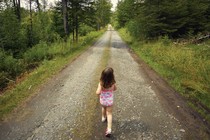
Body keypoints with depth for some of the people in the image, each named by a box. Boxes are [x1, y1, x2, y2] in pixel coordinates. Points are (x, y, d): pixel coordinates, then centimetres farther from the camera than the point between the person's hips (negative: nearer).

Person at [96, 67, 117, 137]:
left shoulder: (101, 83, -27)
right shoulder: (112, 83, -19)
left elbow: (98, 93, -30)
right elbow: (115, 89, 1)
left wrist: (97, 89, -9)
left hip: (102, 100, 0)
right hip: (110, 100, 0)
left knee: (103, 108, 31)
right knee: (109, 113, 9)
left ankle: (103, 118, 58)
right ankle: (109, 129, -1)